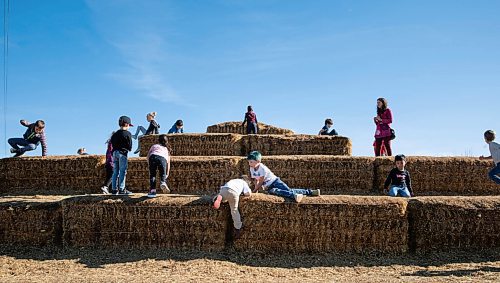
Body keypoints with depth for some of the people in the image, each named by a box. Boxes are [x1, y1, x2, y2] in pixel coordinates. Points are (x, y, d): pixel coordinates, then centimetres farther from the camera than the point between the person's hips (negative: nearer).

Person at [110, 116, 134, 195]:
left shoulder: (115, 134, 13)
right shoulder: (127, 133, -6)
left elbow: (112, 144, 12)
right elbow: (129, 146, -7)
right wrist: (128, 149, 11)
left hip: (115, 153, 7)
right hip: (123, 153, -7)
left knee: (115, 171, 9)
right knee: (123, 171, -5)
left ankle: (114, 189, 10)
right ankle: (121, 189, -7)